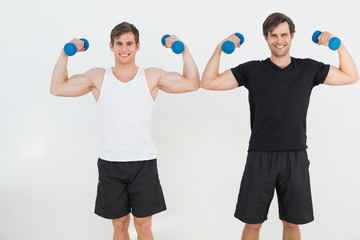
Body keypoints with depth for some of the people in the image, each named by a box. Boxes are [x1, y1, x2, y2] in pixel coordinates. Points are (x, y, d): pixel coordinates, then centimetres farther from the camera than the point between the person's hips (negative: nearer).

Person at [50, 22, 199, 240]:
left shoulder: (152, 77, 4)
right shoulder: (98, 78, 5)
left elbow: (192, 84, 4)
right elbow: (57, 88, 10)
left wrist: (184, 51, -3)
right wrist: (65, 54, 3)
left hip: (144, 162, 0)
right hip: (110, 163, 1)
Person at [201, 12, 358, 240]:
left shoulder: (308, 69, 5)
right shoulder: (253, 70, 1)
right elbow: (209, 82, -1)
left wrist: (339, 45, 2)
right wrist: (220, 48, -8)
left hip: (296, 157, 1)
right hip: (260, 156, -1)